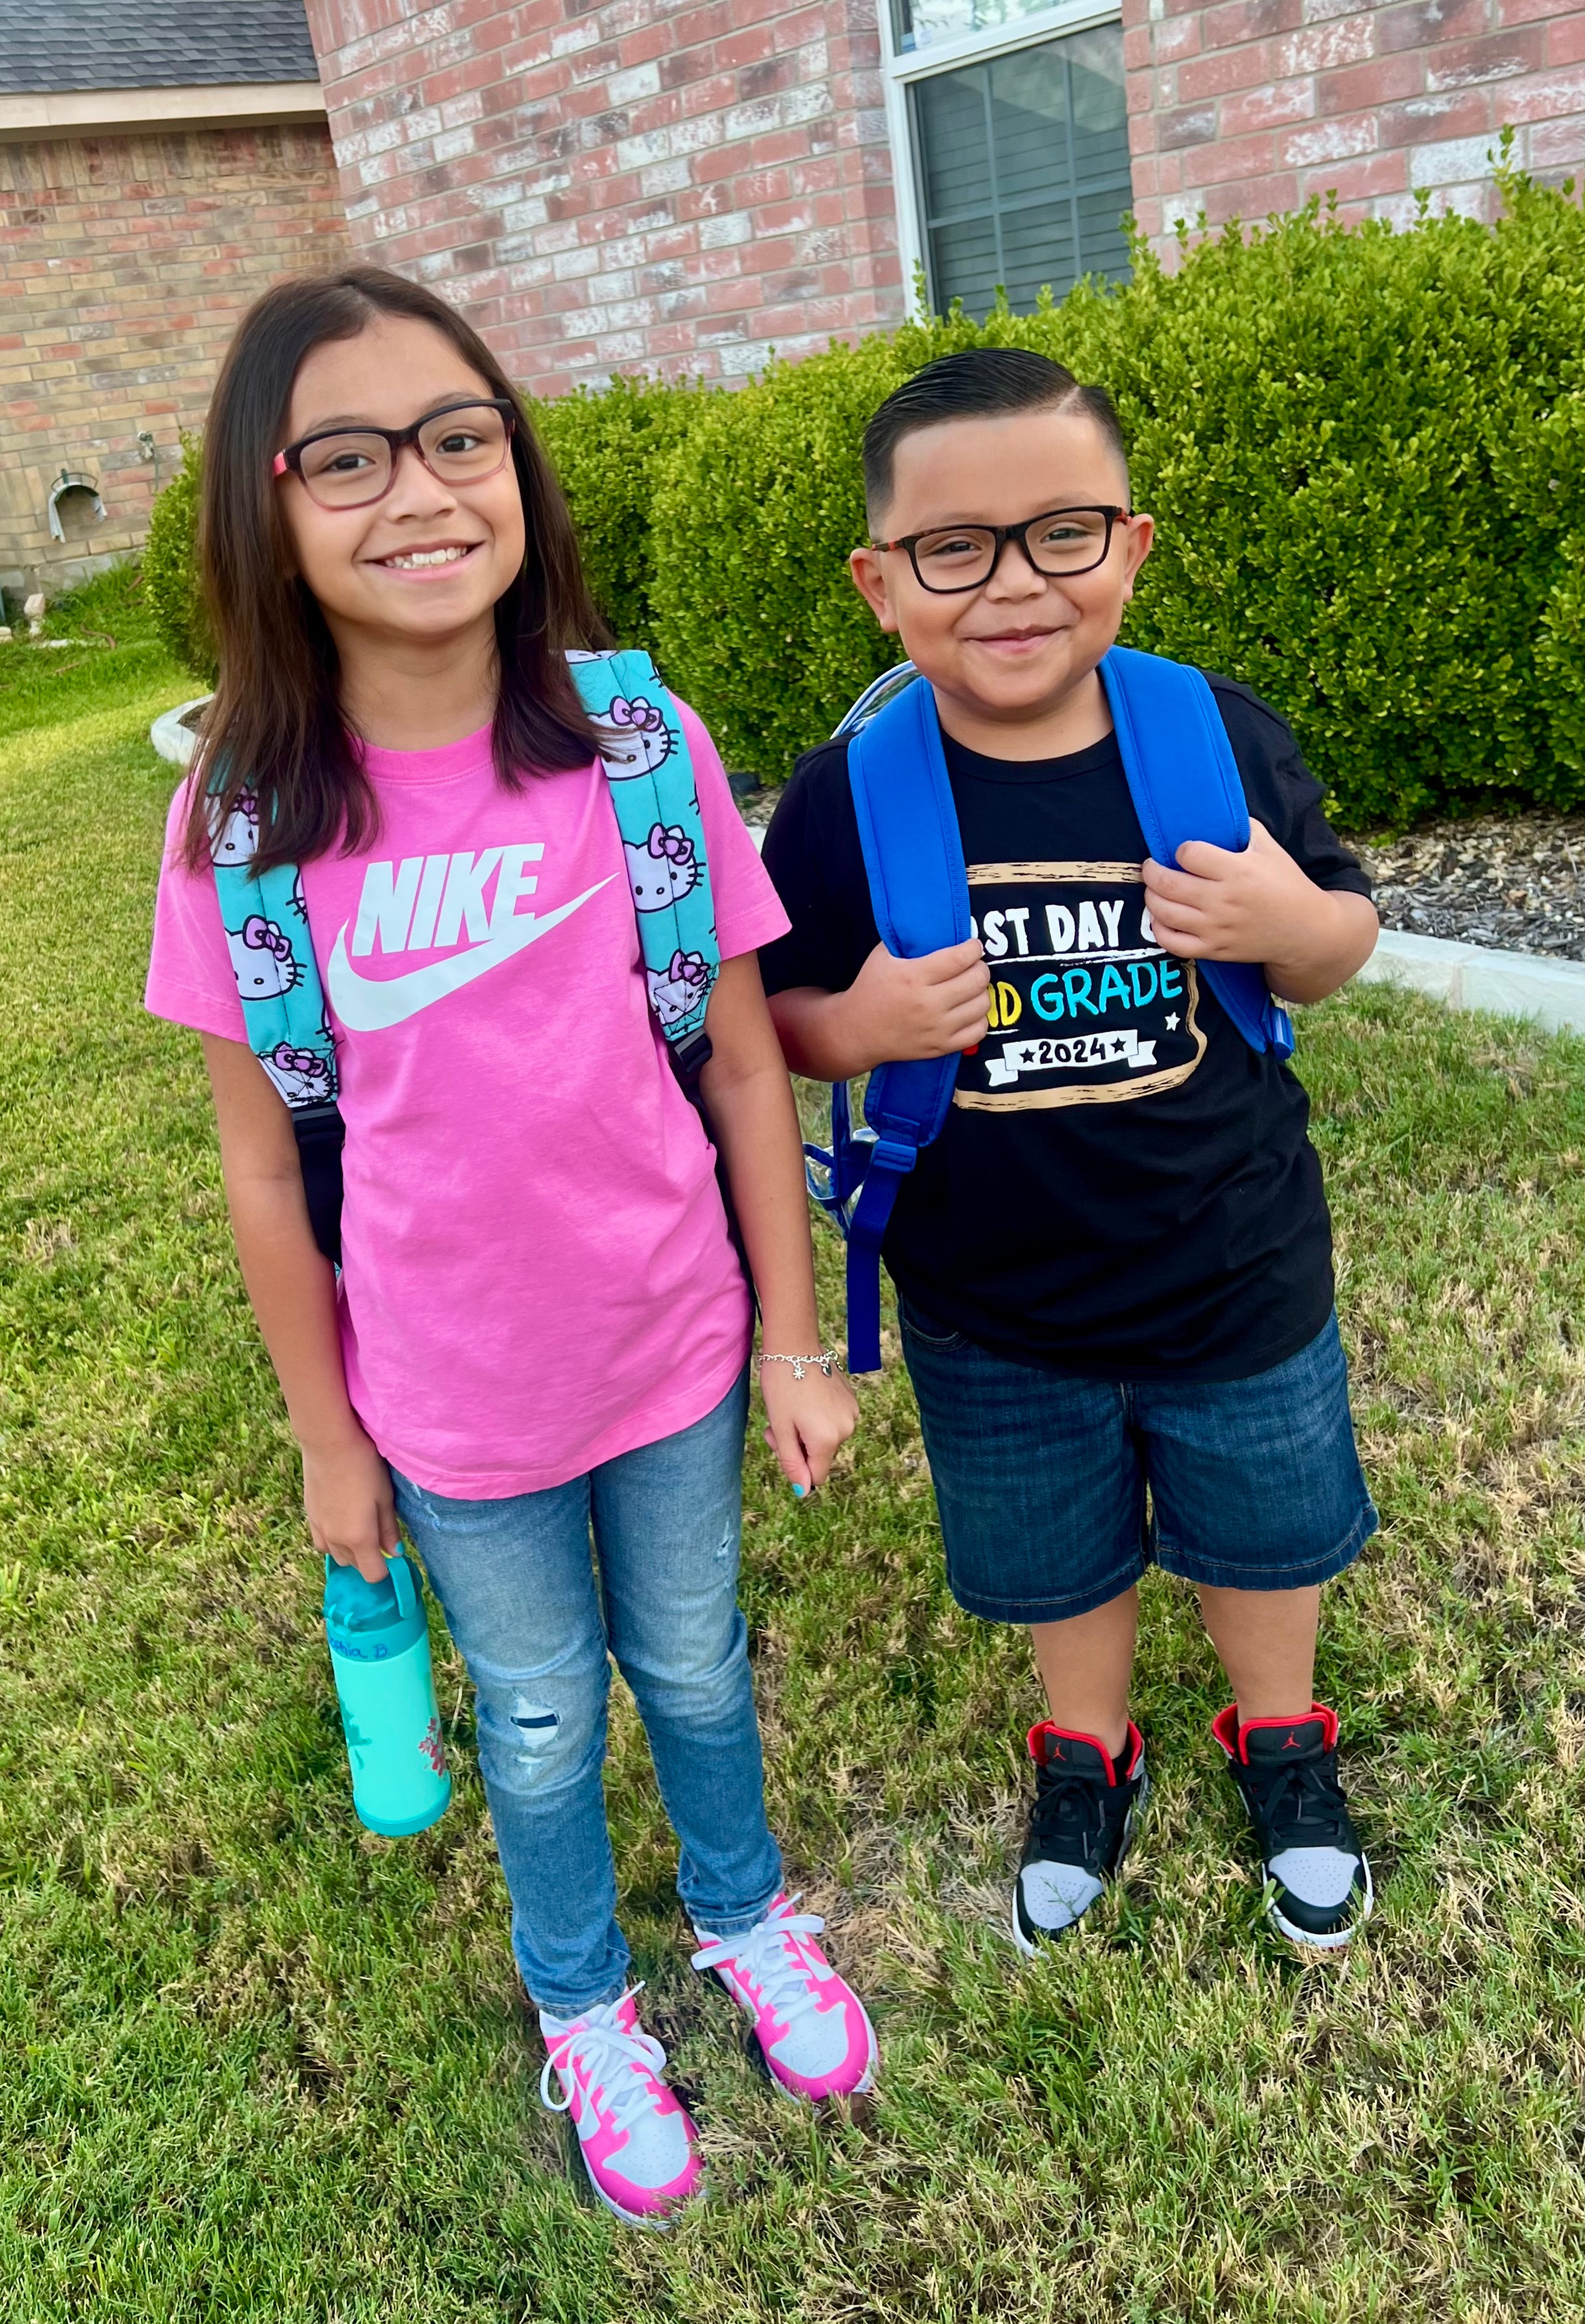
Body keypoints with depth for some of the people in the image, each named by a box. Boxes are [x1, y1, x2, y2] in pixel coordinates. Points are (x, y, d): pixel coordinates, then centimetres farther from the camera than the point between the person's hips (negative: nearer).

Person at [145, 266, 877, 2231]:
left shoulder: (638, 746, -14)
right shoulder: (243, 821, -15)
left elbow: (741, 1064, -6)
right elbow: (262, 1161, -7)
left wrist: (793, 1340, -1)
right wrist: (326, 1438, 1)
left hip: (672, 1352, 1)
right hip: (455, 1405, 0)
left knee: (693, 1665, 23)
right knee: (539, 1722, 21)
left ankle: (745, 1915, 54)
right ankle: (583, 2008, 50)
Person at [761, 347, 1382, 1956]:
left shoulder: (1221, 740, -14)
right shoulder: (845, 801, -16)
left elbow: (1340, 944, -2)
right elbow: (775, 1021, -6)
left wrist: (1290, 925, -25)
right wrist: (861, 1025, -28)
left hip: (1237, 1283, 1)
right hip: (991, 1313, 0)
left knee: (1264, 1532, 24)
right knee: (1054, 1561, 23)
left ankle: (1280, 1736, 56)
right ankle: (1087, 1752, 55)